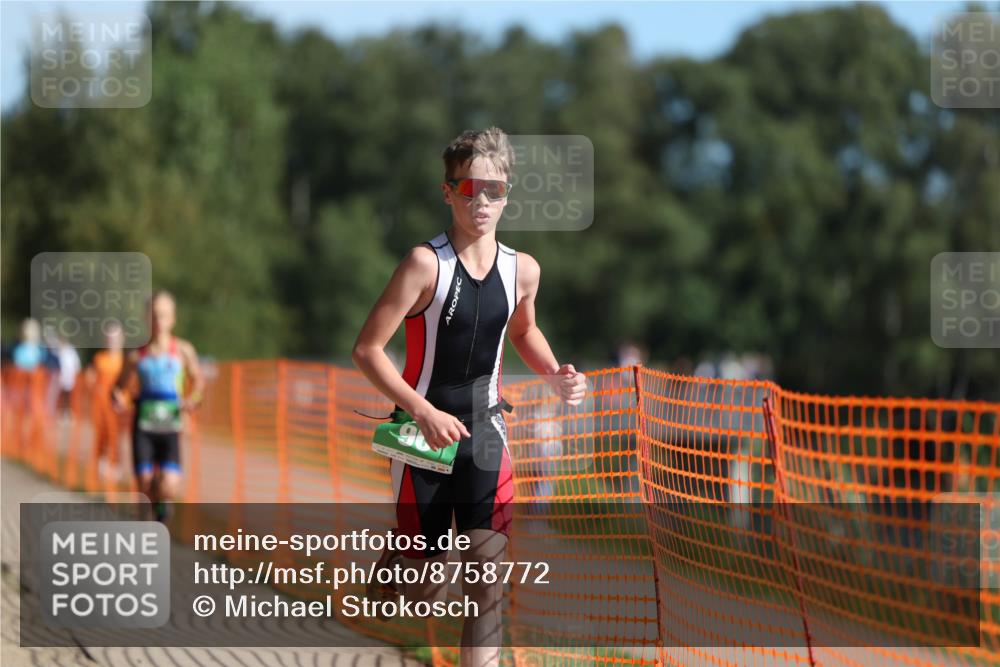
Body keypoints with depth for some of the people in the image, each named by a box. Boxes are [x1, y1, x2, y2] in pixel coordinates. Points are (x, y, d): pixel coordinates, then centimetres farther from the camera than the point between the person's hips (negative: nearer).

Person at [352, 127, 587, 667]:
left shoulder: (522, 270, 1)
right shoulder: (426, 263, -15)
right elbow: (367, 349, -16)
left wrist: (555, 375, 4)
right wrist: (425, 412, -25)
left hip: (485, 433, 3)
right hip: (423, 434, -3)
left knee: (486, 583, -6)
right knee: (425, 594, 7)